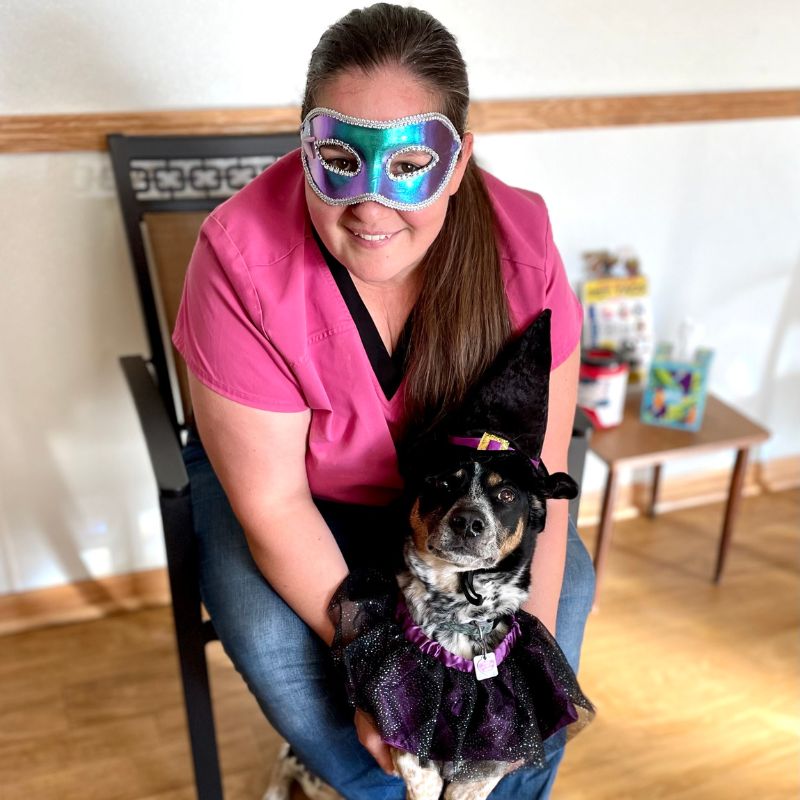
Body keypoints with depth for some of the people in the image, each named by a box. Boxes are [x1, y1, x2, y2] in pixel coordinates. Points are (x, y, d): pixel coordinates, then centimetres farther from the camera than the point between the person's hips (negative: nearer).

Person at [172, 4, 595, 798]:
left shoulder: (520, 246, -24)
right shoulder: (242, 258, -30)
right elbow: (272, 502, -25)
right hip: (278, 472, -1)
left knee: (566, 585, -15)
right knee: (270, 638, -25)